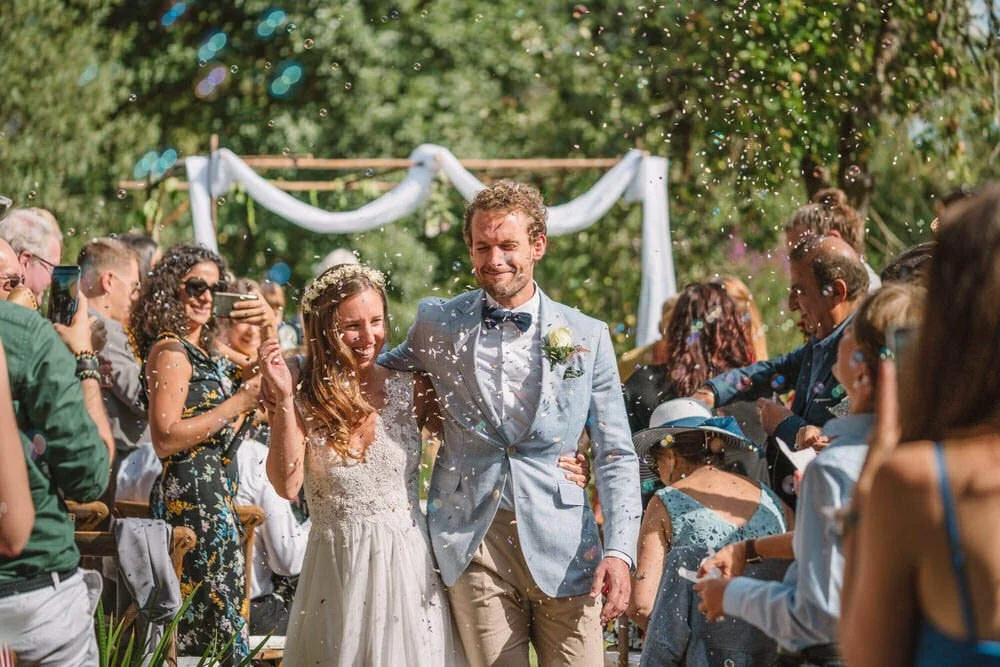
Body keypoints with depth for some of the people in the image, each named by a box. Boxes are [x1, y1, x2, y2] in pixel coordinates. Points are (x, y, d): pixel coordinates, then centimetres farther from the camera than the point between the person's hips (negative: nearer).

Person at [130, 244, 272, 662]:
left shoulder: (207, 347, 14)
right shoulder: (170, 352, -11)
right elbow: (164, 439, -19)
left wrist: (269, 329, 5)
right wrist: (237, 404, -16)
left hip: (215, 490, 9)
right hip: (191, 492, -9)